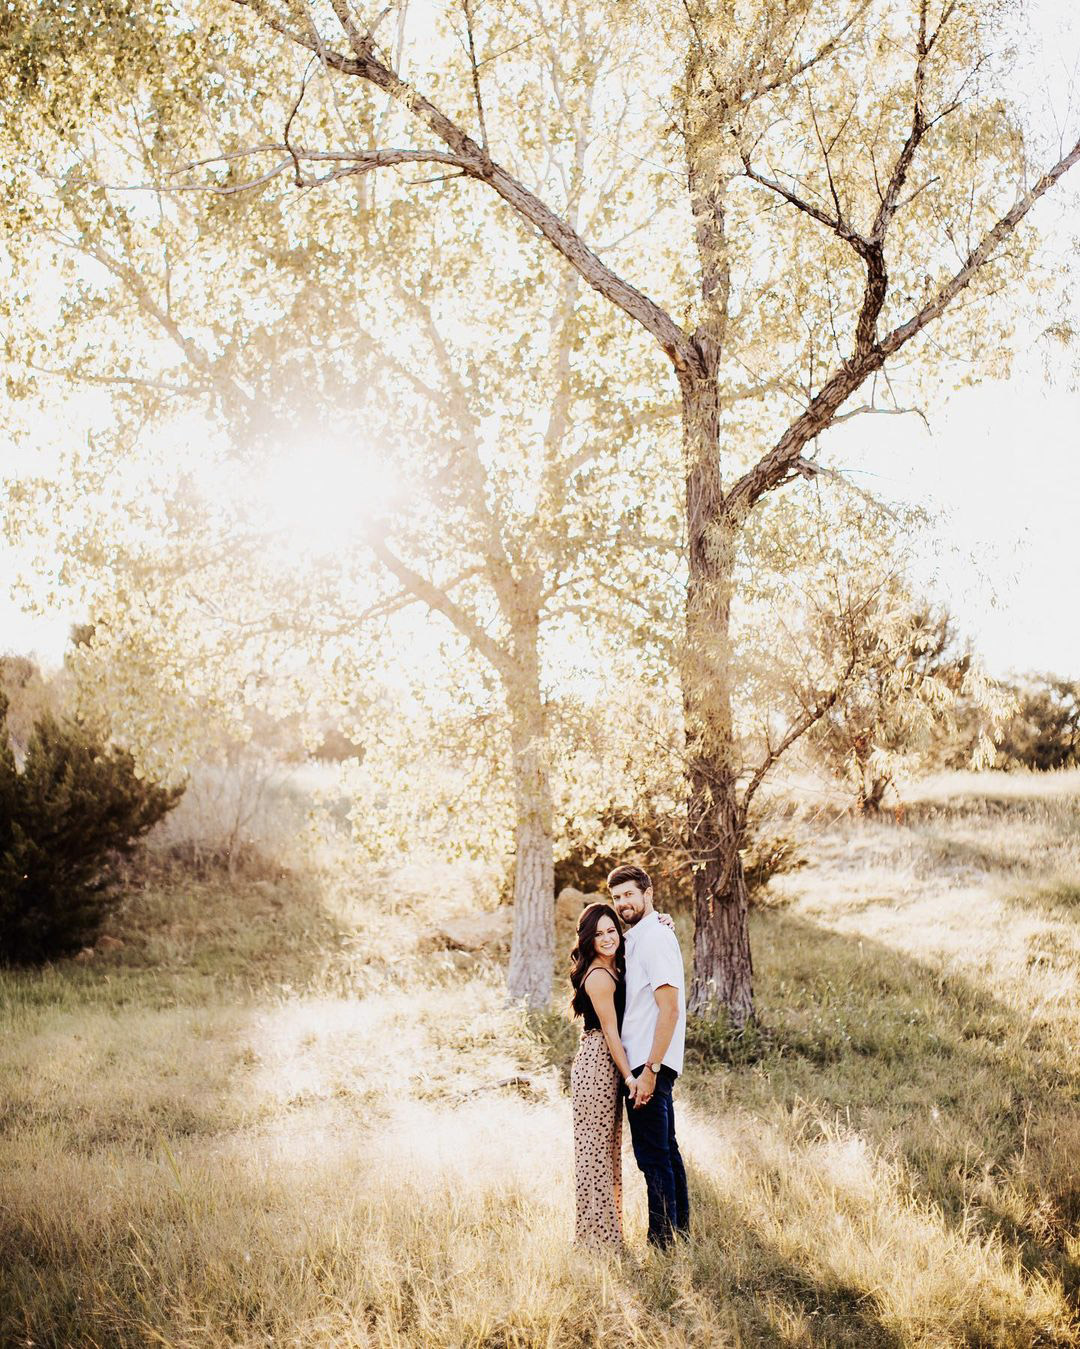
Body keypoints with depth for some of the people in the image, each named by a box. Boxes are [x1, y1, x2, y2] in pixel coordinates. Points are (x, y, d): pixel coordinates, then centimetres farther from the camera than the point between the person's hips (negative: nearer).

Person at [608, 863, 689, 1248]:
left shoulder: (654, 938, -14)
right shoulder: (637, 937, 16)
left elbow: (669, 1008, -21)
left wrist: (649, 1070, -23)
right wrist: (648, 1068, 15)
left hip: (646, 1065, -10)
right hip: (644, 1063, 10)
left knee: (653, 1156, -5)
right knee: (665, 1150, 16)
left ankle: (663, 1242, 0)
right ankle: (680, 1234, 25)